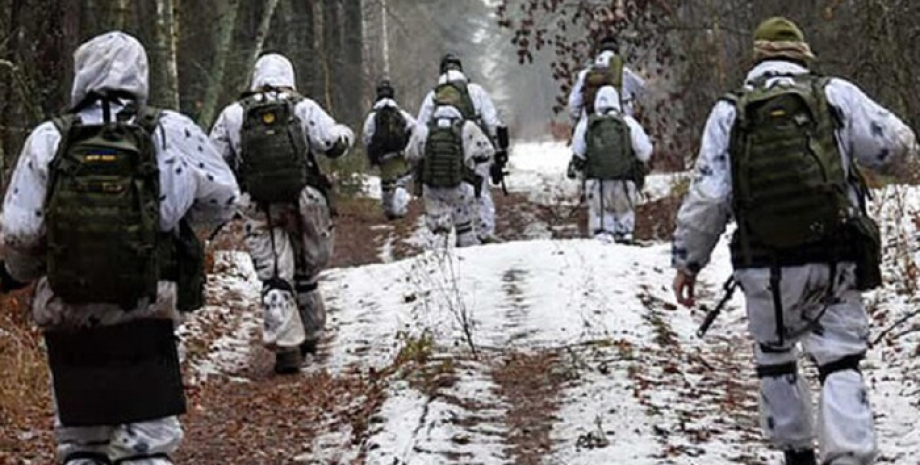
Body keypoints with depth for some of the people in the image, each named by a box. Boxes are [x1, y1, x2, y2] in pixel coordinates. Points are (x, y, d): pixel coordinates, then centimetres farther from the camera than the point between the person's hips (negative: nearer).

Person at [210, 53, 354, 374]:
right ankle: (310, 335, 29)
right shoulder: (304, 108, 0)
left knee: (275, 279, -1)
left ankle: (286, 345, -12)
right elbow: (333, 142, -9)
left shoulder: (233, 115, 5)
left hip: (260, 213, 0)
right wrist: (346, 134, 13)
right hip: (304, 203, 0)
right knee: (307, 275, 17)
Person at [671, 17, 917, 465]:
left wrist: (687, 261, 6)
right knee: (840, 362, 1)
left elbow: (706, 198, -3)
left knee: (774, 358, 21)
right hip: (834, 261, -1)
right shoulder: (835, 95, 0)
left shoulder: (729, 113, 0)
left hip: (766, 268, 1)